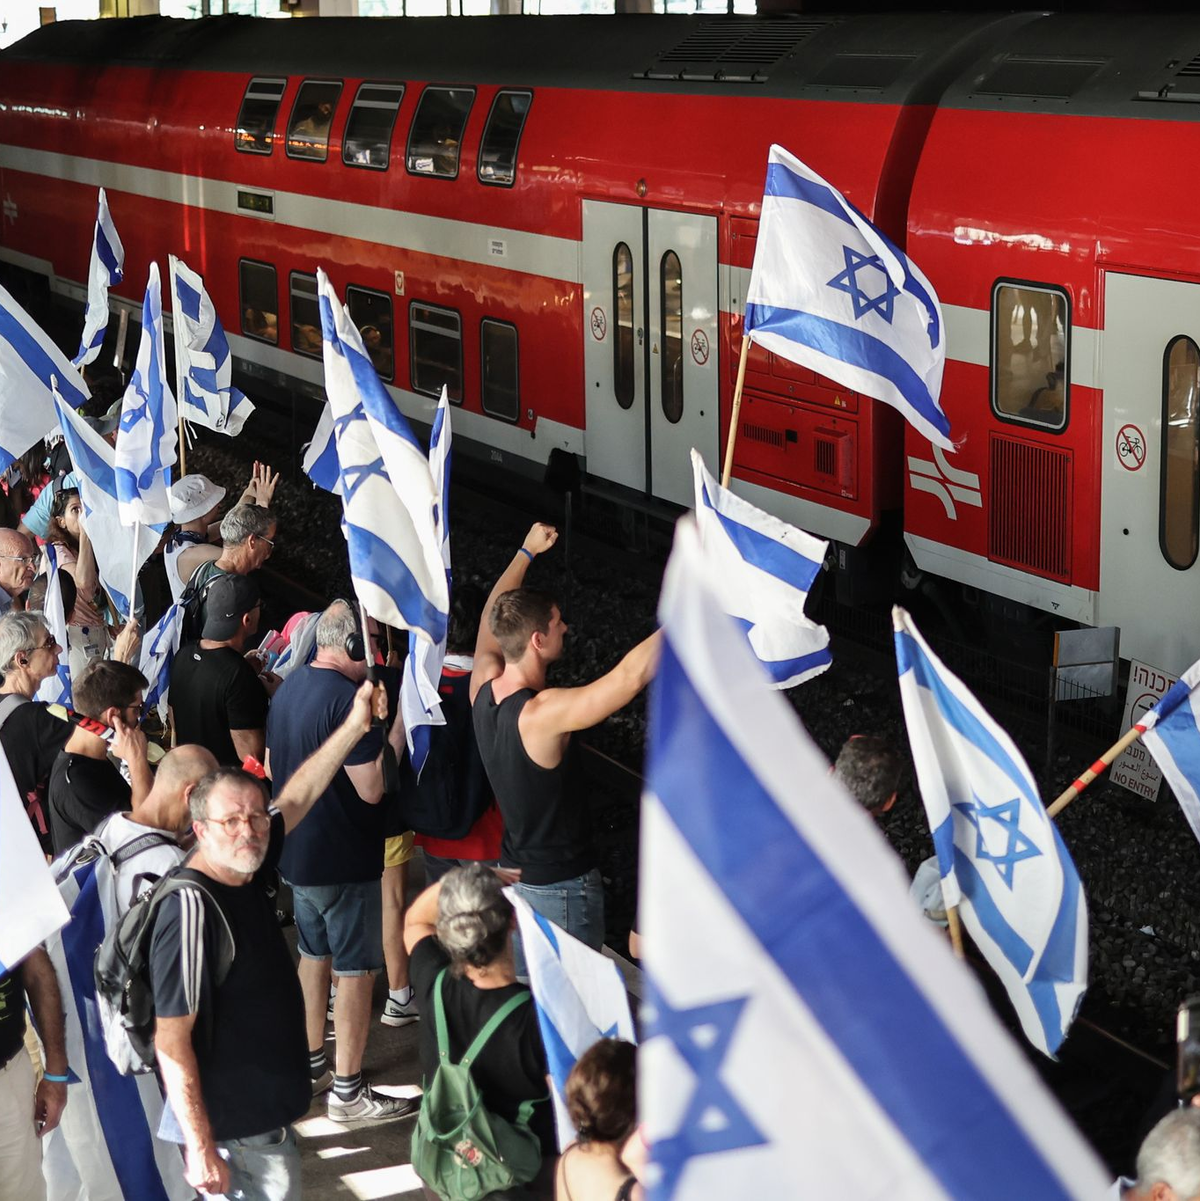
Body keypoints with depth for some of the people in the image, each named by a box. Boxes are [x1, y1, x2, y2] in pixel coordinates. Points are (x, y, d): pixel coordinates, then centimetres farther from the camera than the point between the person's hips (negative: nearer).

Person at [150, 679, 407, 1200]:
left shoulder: (245, 871, -2)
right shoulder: (192, 908, -26)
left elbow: (297, 797, 13)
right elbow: (171, 1039, -25)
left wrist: (354, 725, 8)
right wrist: (200, 1148, -24)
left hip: (265, 1112, 9)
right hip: (232, 1132, -9)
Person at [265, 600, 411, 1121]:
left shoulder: (289, 688, 7)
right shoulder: (346, 698, -23)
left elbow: (273, 767, 17)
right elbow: (372, 787, -23)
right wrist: (399, 727, -16)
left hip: (297, 850, 9)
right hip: (344, 859, -9)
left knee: (314, 953, 22)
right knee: (356, 968, 0)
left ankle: (312, 1062, 33)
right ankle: (347, 1091, 5)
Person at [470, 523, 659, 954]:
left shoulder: (483, 689, -7)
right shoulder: (541, 715, -31)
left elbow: (492, 620, 13)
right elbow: (633, 674, -38)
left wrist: (526, 552, 25)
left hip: (512, 874, 8)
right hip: (562, 888, -8)